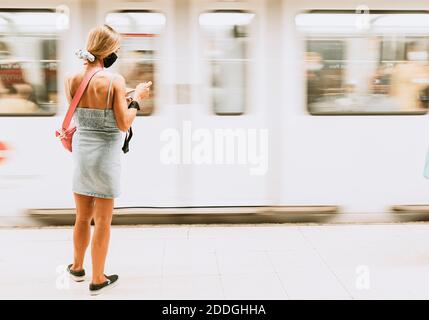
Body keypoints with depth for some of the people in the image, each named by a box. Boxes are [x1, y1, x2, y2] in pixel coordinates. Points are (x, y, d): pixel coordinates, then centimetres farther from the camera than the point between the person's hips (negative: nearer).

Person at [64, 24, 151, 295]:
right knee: (103, 221, 8)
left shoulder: (71, 80, -1)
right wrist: (137, 99, -2)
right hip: (106, 154, -5)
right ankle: (98, 280, 21)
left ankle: (77, 267, 40)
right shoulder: (114, 80, -16)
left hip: (81, 153, 5)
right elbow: (124, 124, -16)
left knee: (83, 217, 22)